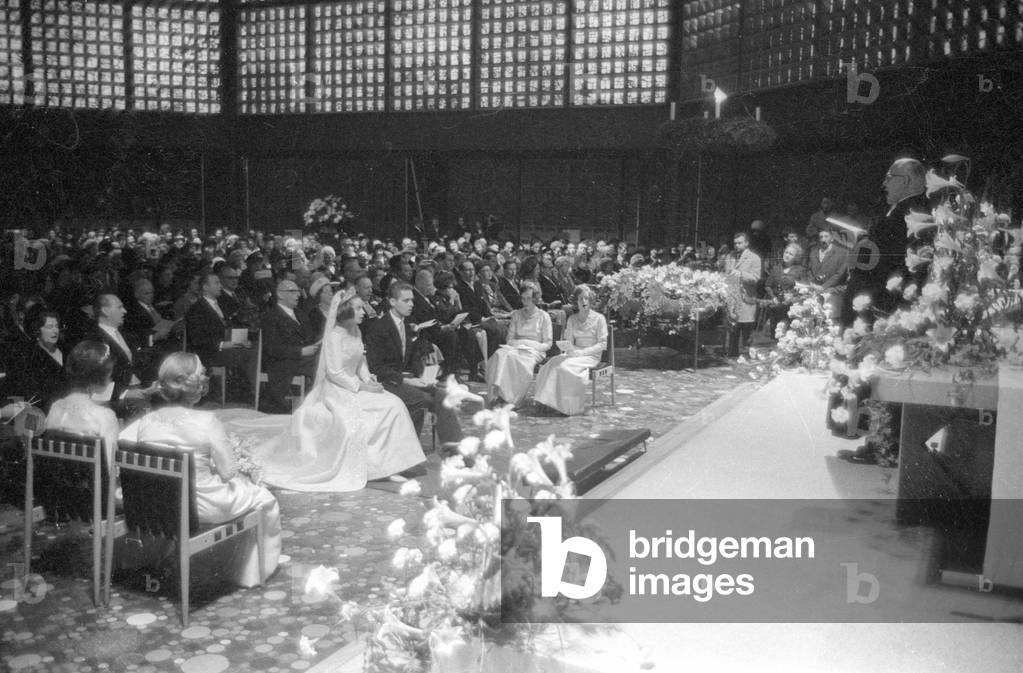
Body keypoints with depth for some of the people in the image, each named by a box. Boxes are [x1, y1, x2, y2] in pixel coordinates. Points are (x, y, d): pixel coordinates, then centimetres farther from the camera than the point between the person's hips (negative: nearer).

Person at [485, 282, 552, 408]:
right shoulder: (516, 314, 22)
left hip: (534, 350, -3)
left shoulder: (543, 316, 10)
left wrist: (535, 346, -11)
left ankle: (511, 400, -41)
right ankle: (496, 389, -48)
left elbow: (548, 343, 6)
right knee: (500, 354, -33)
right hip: (516, 347, 3)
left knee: (524, 363, -39)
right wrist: (515, 343, -4)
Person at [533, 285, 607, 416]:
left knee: (566, 366, -32)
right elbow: (569, 341, 13)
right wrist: (568, 348, -12)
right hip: (575, 354, 4)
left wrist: (582, 352, -15)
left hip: (592, 356, -4)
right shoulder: (572, 319, 13)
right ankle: (549, 400, -29)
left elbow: (602, 344, -4)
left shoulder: (599, 318, -1)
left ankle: (569, 406, -25)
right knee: (553, 364, -26)